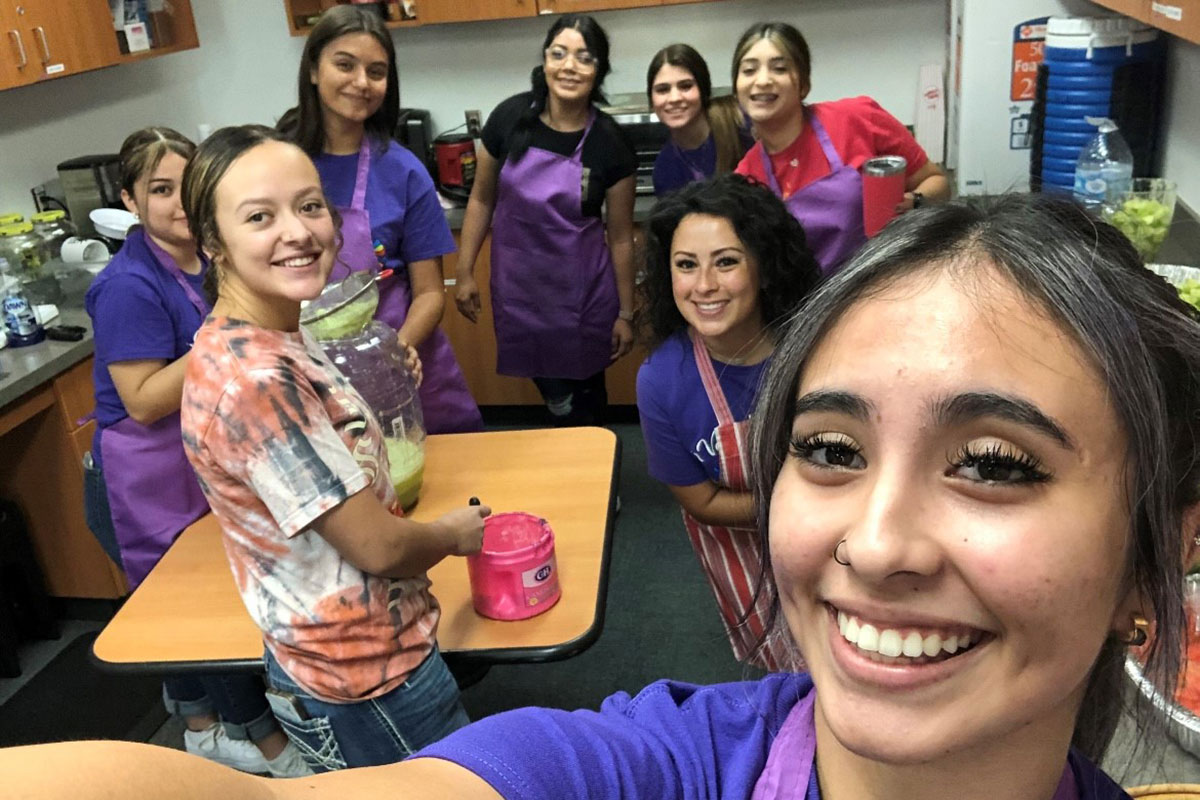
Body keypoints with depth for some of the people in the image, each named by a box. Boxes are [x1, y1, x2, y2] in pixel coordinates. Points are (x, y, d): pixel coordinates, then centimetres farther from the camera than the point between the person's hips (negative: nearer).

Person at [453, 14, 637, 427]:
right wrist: (465, 272, 3)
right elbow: (482, 198, 3)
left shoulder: (609, 142, -12)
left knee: (583, 389, 14)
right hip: (517, 284, 1)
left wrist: (626, 313, -1)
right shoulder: (511, 117, -10)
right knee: (552, 388, 14)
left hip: (581, 290, -1)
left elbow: (620, 235, -5)